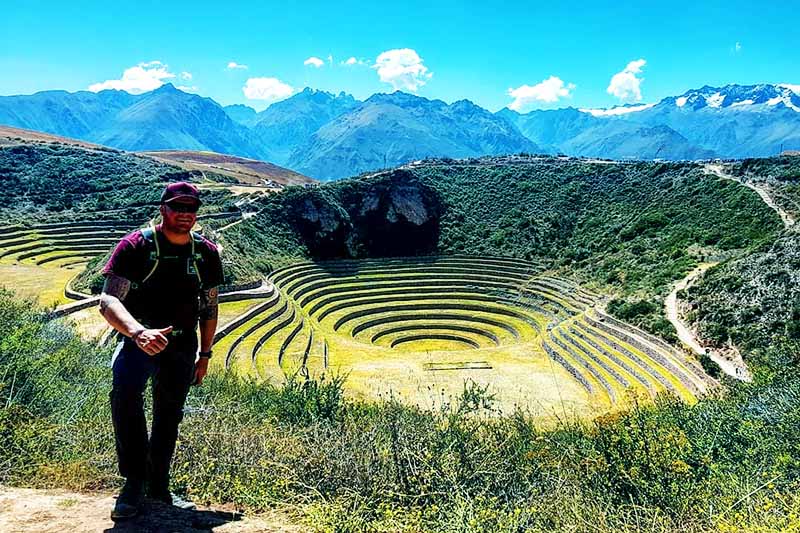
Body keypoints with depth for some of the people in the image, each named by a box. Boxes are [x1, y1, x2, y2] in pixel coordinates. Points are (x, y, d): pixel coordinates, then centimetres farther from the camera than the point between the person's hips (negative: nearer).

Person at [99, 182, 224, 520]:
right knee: (124, 393, -31)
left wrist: (204, 355, 10)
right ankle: (135, 480, -15)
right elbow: (108, 301, -25)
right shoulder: (135, 245, -15)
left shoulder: (207, 253, -2)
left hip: (182, 344, 4)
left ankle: (158, 487, 31)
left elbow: (209, 308, 9)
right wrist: (138, 332, -44)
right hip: (139, 337, -4)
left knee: (169, 417, 11)